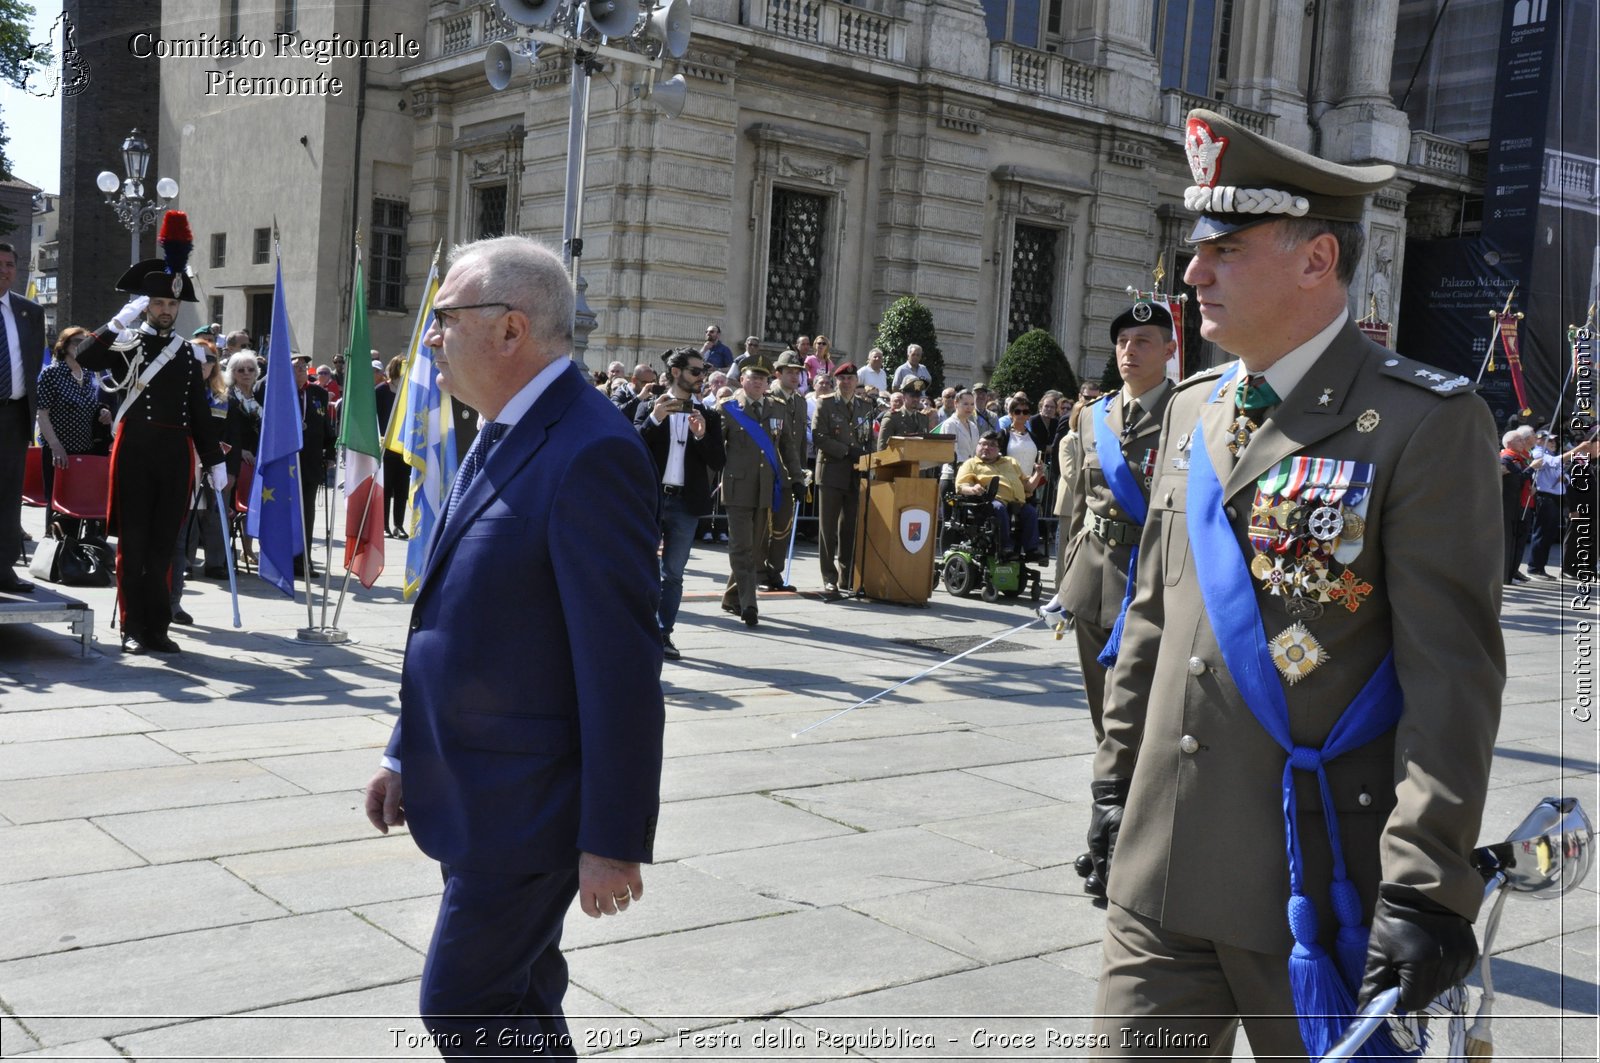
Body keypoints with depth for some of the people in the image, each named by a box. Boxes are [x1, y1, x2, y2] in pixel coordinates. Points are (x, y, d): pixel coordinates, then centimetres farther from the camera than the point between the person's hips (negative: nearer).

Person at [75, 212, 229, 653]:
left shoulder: (188, 353, 13)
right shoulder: (125, 343, 3)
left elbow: (200, 413, 13)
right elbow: (85, 357, -17)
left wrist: (215, 462, 9)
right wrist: (121, 320, -18)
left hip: (176, 454, 3)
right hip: (136, 450, -3)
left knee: (163, 544, 7)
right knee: (133, 542, 1)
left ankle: (158, 627, 14)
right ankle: (133, 628, 7)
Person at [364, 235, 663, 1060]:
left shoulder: (591, 453, -21)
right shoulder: (498, 440, 10)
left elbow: (620, 664, -23)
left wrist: (613, 842, -21)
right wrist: (406, 754, 17)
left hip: (527, 807, -9)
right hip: (471, 796, 9)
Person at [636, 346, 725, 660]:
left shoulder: (708, 415, 8)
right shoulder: (650, 409, 4)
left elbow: (717, 462, 2)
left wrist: (701, 435, -14)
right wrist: (654, 419, -20)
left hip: (685, 502, 2)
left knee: (673, 573, 5)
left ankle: (664, 634, 11)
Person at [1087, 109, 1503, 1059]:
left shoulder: (1426, 423, -11)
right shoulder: (1195, 409, 10)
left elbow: (1453, 672, -15)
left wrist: (1426, 888, -18)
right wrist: (1117, 779, 17)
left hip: (1317, 887, -5)